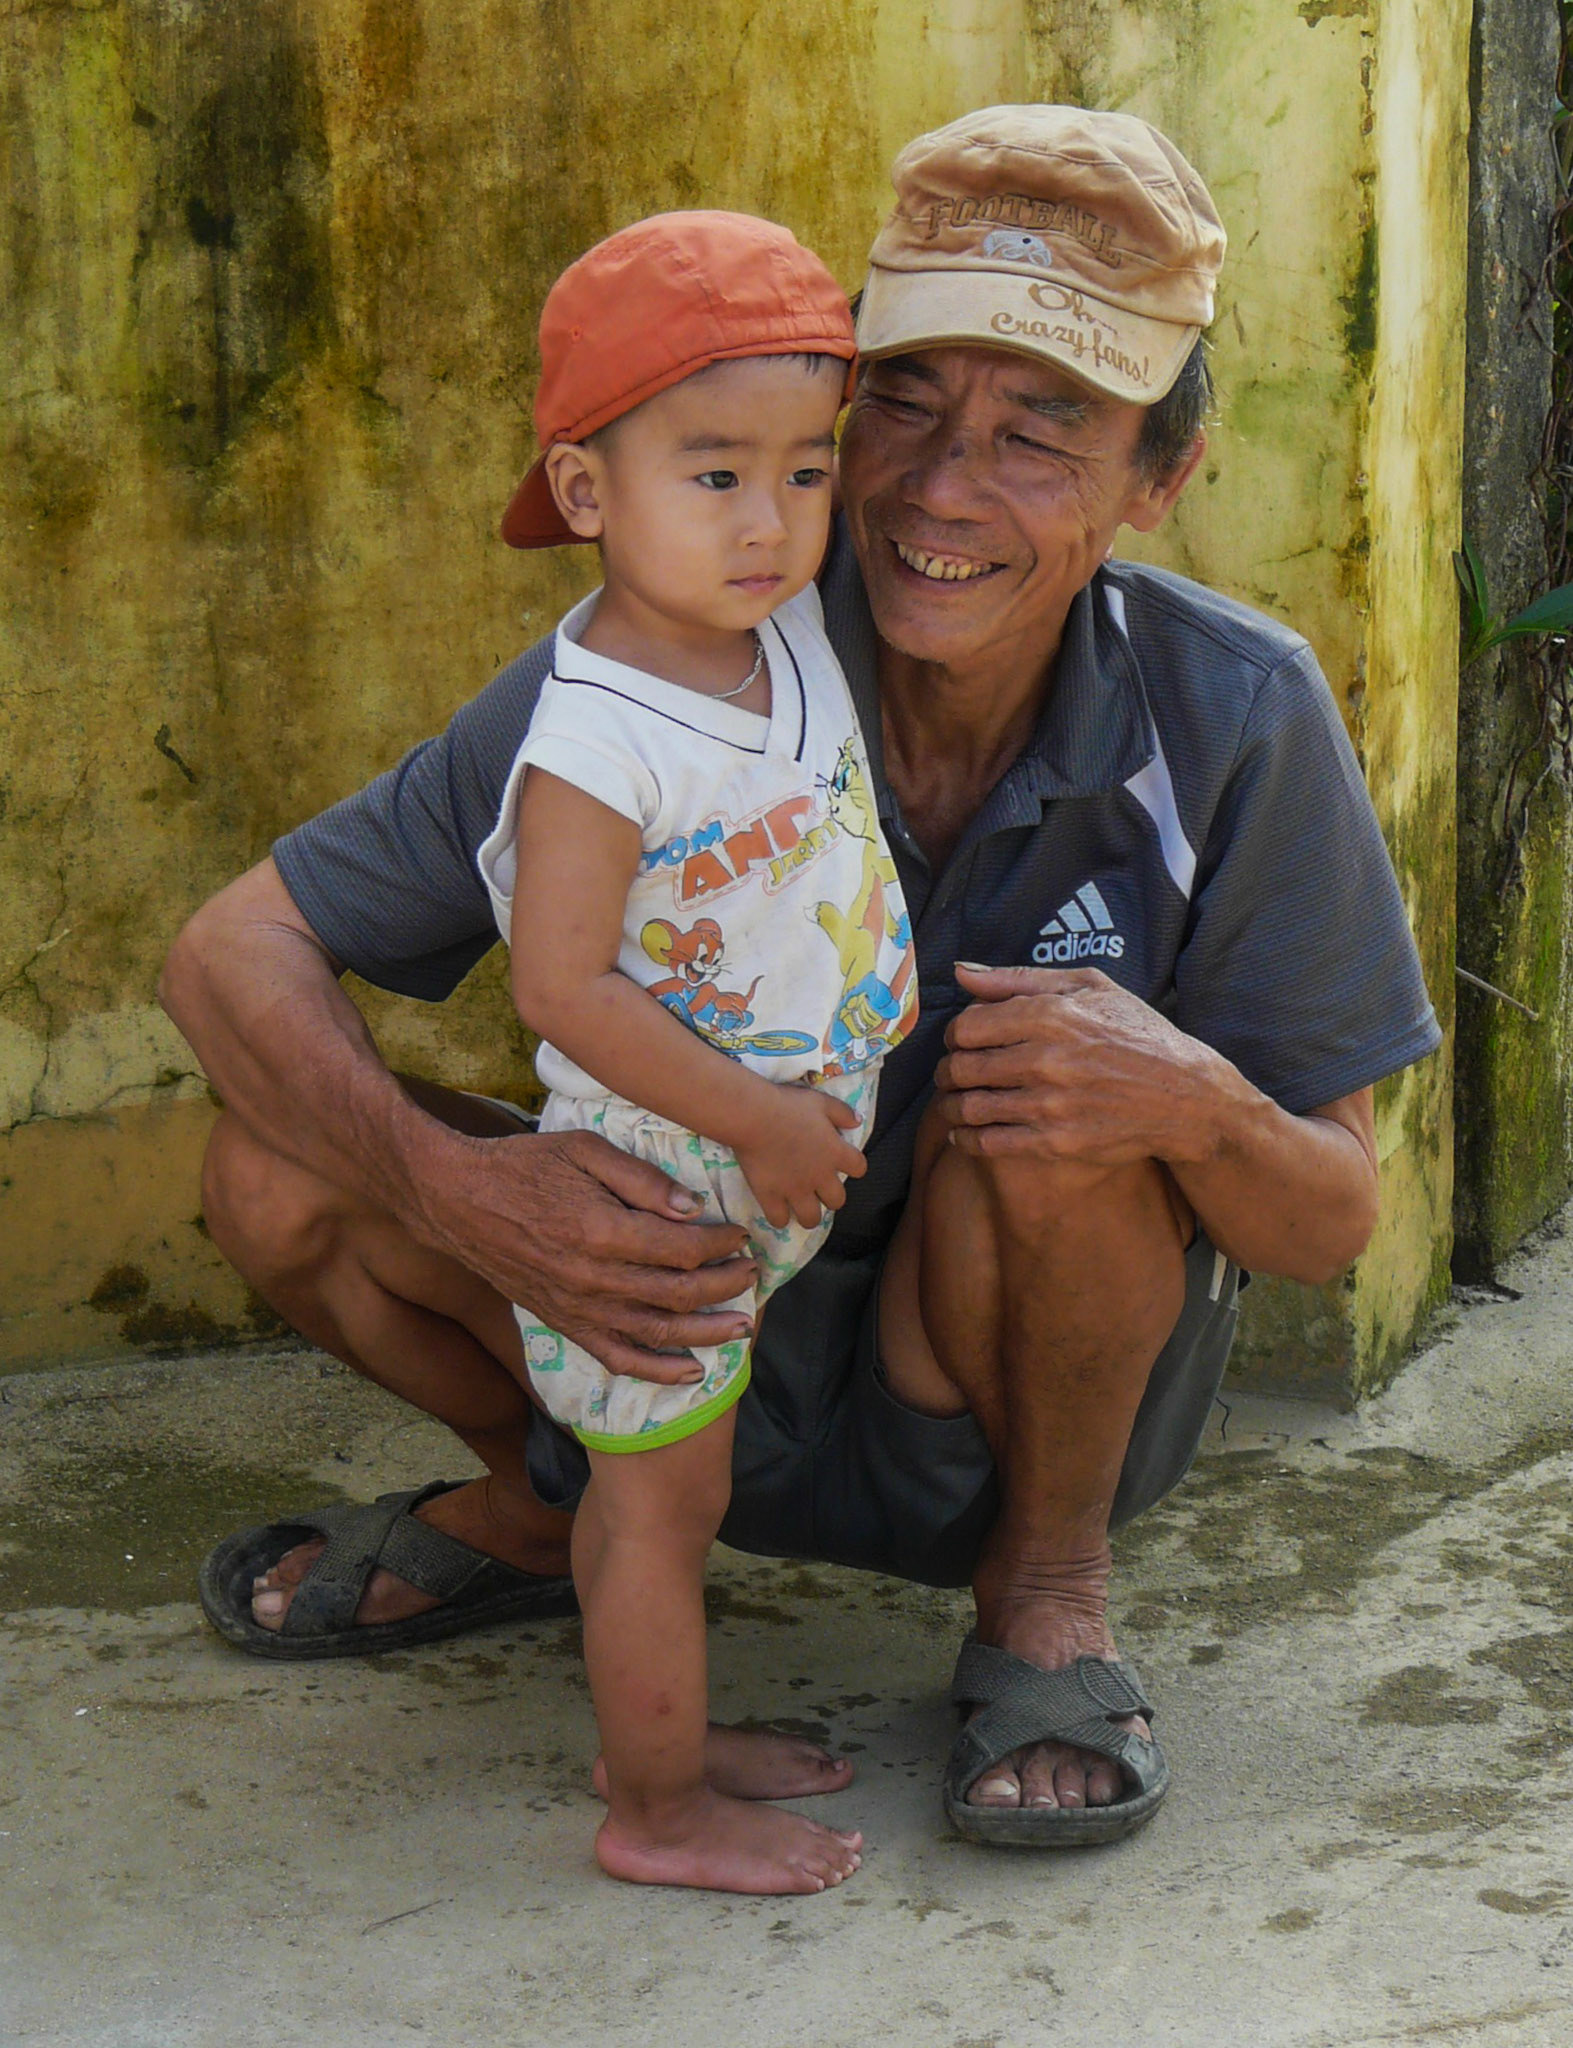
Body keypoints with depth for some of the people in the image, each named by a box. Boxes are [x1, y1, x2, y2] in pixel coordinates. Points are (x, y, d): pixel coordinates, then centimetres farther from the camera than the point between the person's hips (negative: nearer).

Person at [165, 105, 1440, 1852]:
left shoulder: (1236, 723, -21)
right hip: (711, 1338, 2)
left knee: (1046, 1106, -33)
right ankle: (537, 1501, 15)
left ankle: (1050, 1579, -4)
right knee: (280, 1179, -16)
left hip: (1044, 1388, -2)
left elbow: (1332, 1227, -14)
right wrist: (453, 1189, -38)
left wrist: (1200, 1104, -39)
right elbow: (234, 949, -18)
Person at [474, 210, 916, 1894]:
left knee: (649, 1477, 22)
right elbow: (561, 988, -26)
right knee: (664, 1494, 4)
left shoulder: (790, 637, -3)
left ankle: (656, 1731, 37)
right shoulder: (596, 740, -26)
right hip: (650, 1183, -8)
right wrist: (754, 1122, -21)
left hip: (767, 1173, 8)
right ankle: (656, 1816, 19)